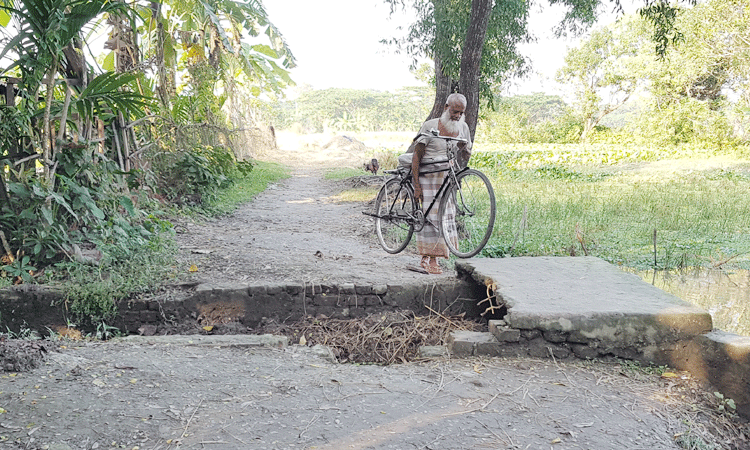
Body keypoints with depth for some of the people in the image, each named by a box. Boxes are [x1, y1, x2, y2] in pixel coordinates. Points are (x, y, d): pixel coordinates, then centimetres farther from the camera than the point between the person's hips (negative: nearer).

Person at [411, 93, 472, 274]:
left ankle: (426, 257, 12)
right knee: (432, 215, -11)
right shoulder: (430, 126, -8)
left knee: (446, 216, -1)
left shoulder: (463, 128, 6)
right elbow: (416, 156, -8)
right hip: (428, 176, -4)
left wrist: (463, 147, -9)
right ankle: (431, 260, -4)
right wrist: (417, 185, -13)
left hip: (449, 178, 5)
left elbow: (466, 157, 15)